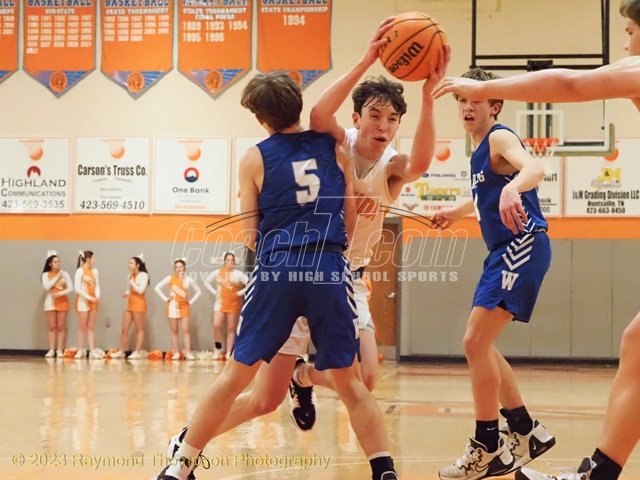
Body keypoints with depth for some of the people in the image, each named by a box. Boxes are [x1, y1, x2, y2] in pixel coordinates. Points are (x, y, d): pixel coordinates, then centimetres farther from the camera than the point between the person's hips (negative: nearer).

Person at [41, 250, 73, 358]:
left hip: (62, 301, 0)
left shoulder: (64, 273, 3)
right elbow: (47, 287, -13)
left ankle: (59, 350, 2)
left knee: (61, 327, 0)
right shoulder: (46, 274, 2)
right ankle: (51, 350, 1)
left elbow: (71, 288, -3)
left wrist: (61, 293, -17)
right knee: (51, 327, 0)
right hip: (50, 301, 0)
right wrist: (57, 277, -13)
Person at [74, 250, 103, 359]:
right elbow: (77, 288, -14)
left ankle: (92, 351, 6)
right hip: (83, 301, -6)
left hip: (93, 302, 6)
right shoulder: (80, 271, -10)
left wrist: (97, 297, -9)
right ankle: (80, 350, 4)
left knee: (91, 328, 6)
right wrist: (89, 298, -16)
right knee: (82, 327, -1)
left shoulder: (95, 270, 8)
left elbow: (97, 285, 9)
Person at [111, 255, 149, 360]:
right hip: (130, 303, 8)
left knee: (139, 328, -2)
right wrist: (127, 293, 1)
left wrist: (131, 282, -9)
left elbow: (140, 290, -16)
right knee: (124, 329, 4)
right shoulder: (130, 275, 14)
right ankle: (121, 351, 8)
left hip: (139, 303, -8)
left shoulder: (143, 275, -7)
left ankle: (138, 352, 0)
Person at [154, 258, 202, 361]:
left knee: (185, 330, -7)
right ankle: (176, 352, 6)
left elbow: (198, 291, 12)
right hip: (173, 306, 0)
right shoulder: (170, 278, 0)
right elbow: (157, 288, -1)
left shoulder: (188, 279, 4)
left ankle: (188, 352, -7)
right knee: (174, 331, 2)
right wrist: (165, 298, -5)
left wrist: (191, 301, 2)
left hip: (184, 307, 0)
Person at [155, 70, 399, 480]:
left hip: (277, 270, -1)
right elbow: (351, 222, 12)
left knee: (236, 375, 10)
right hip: (330, 269, 1)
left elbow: (252, 237, 7)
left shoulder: (255, 159, 5)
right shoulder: (335, 148, 10)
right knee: (350, 381, 9)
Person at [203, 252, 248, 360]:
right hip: (220, 303, 1)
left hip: (233, 305, -1)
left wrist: (241, 292, -11)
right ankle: (218, 348, 7)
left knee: (231, 329, 2)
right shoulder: (217, 272, 5)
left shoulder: (238, 274, -2)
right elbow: (206, 282, 15)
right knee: (216, 326, -13)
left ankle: (229, 353, 6)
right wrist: (214, 292, 4)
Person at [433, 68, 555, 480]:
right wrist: (457, 212, 49)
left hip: (522, 247, -10)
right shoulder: (481, 150, 17)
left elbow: (534, 167, -33)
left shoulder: (500, 138, -11)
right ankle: (526, 431, 26)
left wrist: (512, 188, -53)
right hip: (505, 251, 10)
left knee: (476, 342, -14)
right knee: (481, 346, 15)